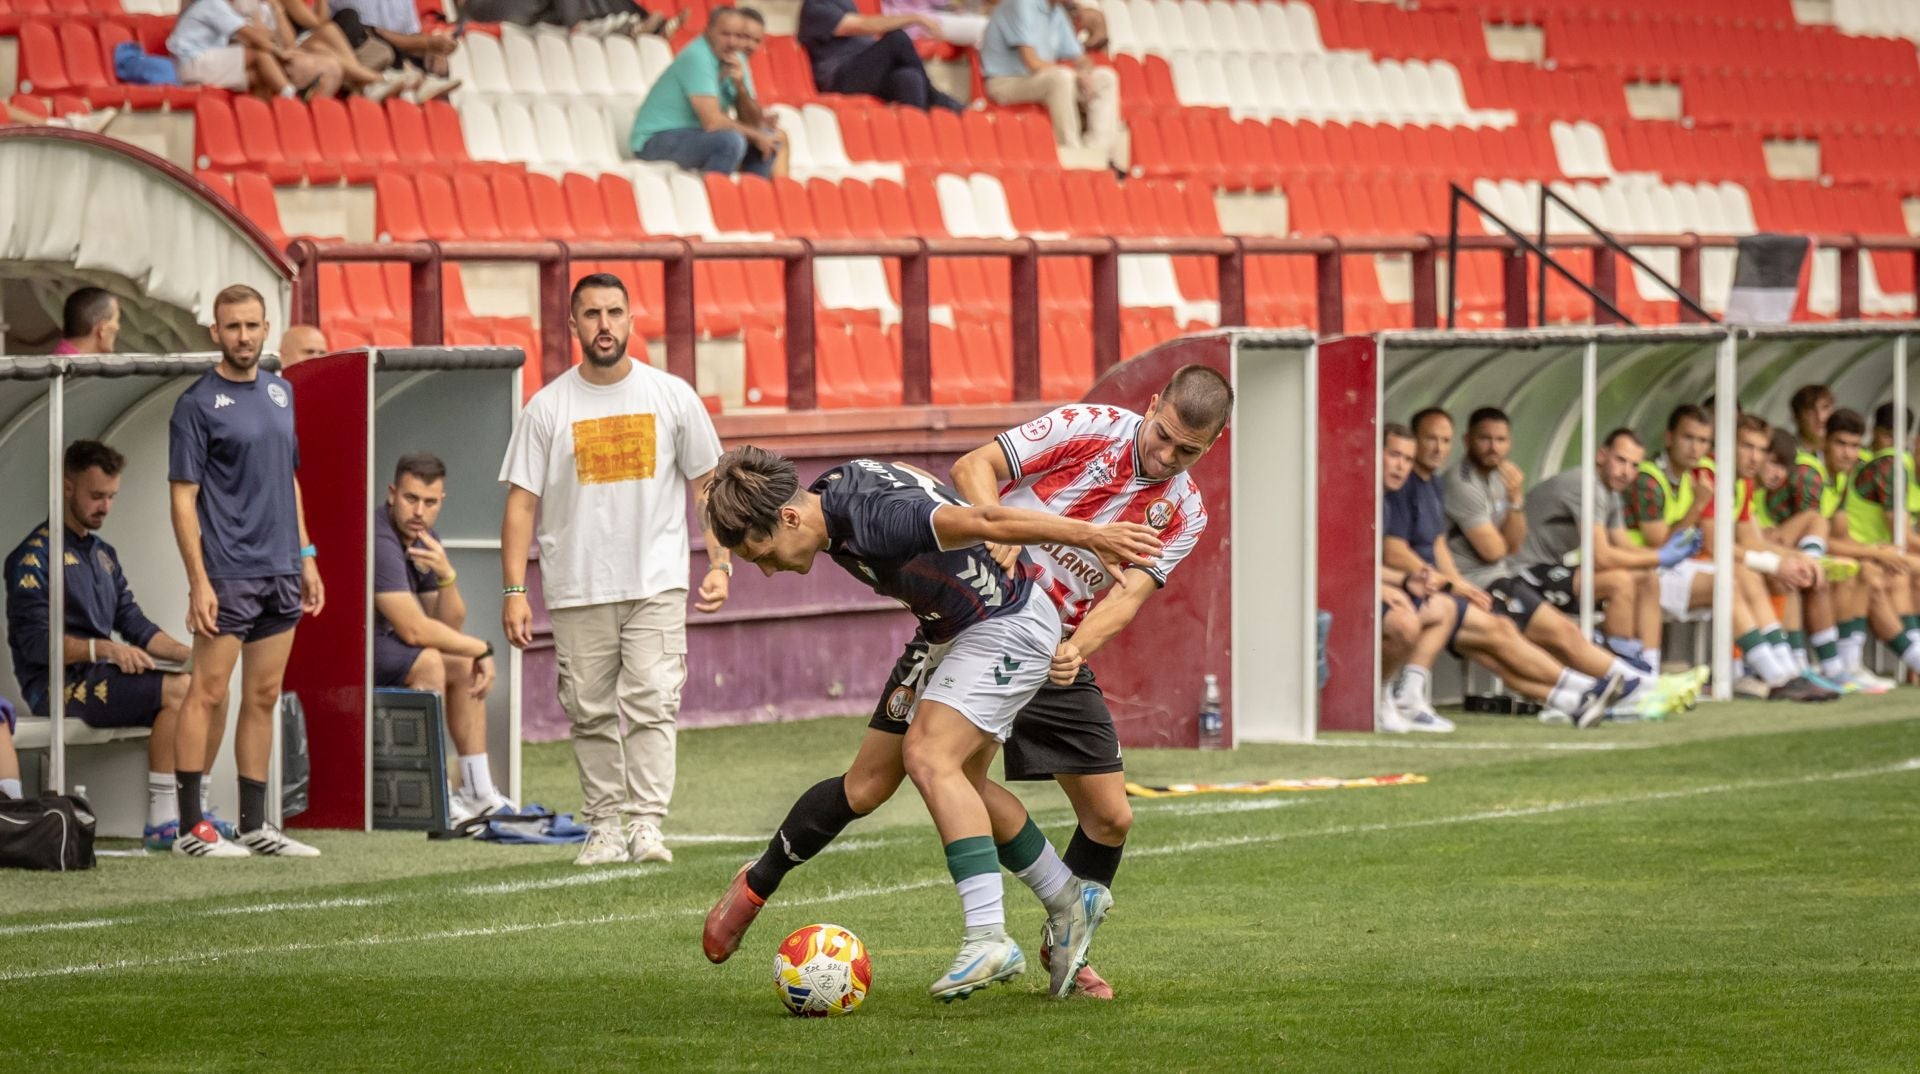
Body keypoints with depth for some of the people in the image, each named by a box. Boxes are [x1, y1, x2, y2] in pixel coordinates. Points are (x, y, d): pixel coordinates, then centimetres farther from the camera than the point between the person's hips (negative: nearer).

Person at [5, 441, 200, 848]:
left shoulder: (103, 555, 21)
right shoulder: (36, 555, -8)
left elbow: (135, 624, 16)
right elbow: (35, 641, -16)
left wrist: (188, 653, -1)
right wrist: (104, 649, -27)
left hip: (100, 678, 9)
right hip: (57, 686, -9)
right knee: (178, 691, -25)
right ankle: (160, 821, -27)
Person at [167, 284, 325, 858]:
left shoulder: (280, 392, 13)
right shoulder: (198, 403, -7)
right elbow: (183, 497, -10)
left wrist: (307, 557, 15)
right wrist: (199, 580, -16)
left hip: (280, 573, 7)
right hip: (227, 573, -7)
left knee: (264, 698, 9)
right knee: (209, 695, -6)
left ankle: (255, 824, 13)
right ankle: (191, 827, -4)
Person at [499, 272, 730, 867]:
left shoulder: (672, 396, 4)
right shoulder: (547, 407, 2)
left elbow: (707, 483, 11)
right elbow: (521, 501, 2)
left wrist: (719, 563, 2)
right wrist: (514, 590, -4)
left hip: (657, 585, -1)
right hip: (578, 592, 1)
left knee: (651, 701, -12)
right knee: (591, 712, 3)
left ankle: (646, 822, -13)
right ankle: (604, 827, 12)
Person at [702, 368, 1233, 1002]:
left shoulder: (1184, 515, -1)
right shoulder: (1089, 428, -12)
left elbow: (1130, 592, -13)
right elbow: (973, 467, -14)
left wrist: (1077, 648, -32)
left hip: (1057, 657, 4)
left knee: (1110, 817, -4)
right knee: (867, 788, -4)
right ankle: (756, 885, 18)